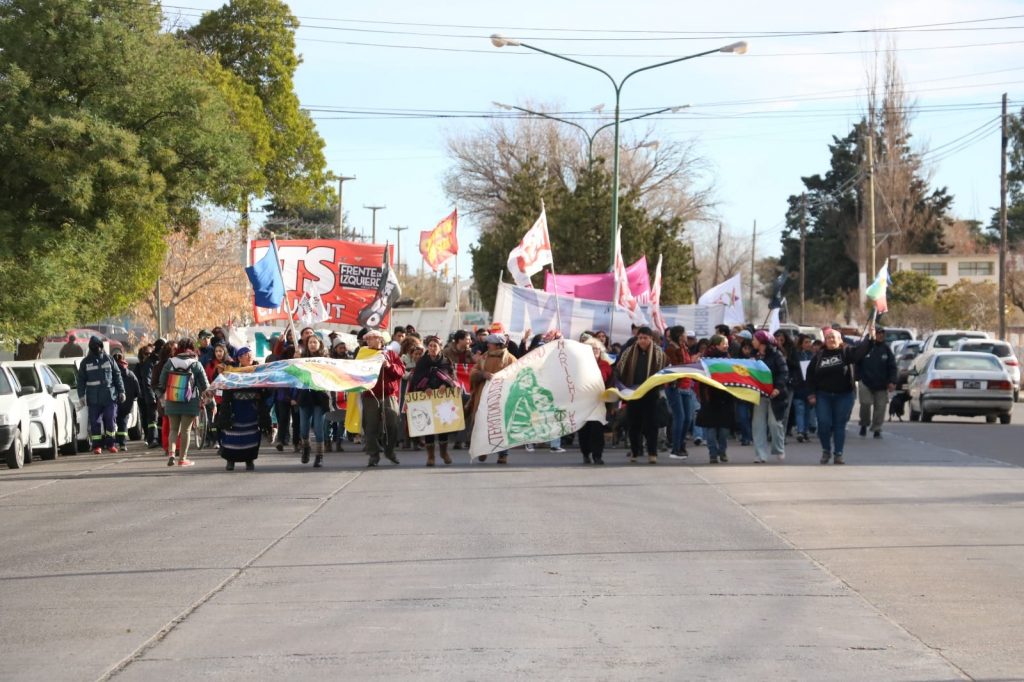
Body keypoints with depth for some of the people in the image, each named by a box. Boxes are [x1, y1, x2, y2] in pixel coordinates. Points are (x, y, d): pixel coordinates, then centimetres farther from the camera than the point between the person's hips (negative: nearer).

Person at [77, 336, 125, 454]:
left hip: (110, 396, 0)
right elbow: (81, 380, 8)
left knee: (110, 420, -1)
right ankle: (96, 446, 4)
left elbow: (117, 376, 10)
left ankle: (110, 444, 9)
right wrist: (81, 395, 0)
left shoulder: (109, 359, 7)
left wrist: (121, 391, 6)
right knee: (95, 422, -2)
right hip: (94, 398, 0)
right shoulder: (86, 362, 6)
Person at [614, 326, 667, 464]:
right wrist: (623, 386, -4)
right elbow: (619, 370, 7)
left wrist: (658, 386, -14)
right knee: (634, 424, 7)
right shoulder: (629, 352, 6)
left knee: (651, 424, -3)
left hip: (651, 394, -2)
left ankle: (652, 453, 0)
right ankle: (634, 453, 16)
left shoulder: (659, 354, 0)